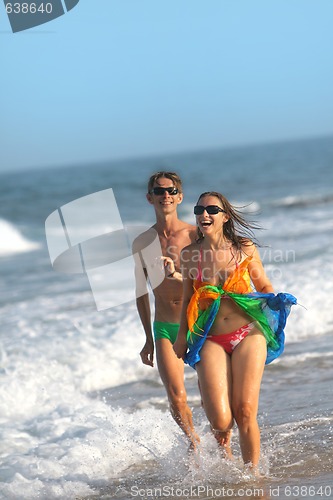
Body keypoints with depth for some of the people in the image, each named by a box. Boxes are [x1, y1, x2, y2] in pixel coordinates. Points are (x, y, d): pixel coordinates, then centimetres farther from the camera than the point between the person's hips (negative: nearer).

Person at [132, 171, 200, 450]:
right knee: (177, 400, -8)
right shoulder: (141, 244, 2)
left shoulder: (195, 236, -7)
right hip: (165, 329, 2)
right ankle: (195, 443, 20)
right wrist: (149, 338, 17)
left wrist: (176, 275, -32)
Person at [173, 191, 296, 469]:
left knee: (245, 412, -10)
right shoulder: (190, 254, 5)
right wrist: (182, 337, 9)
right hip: (211, 341, 0)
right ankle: (224, 445, 25)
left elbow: (264, 285, 14)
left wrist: (277, 300, -6)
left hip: (248, 335, 0)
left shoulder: (245, 248, 3)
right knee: (220, 420, -13)